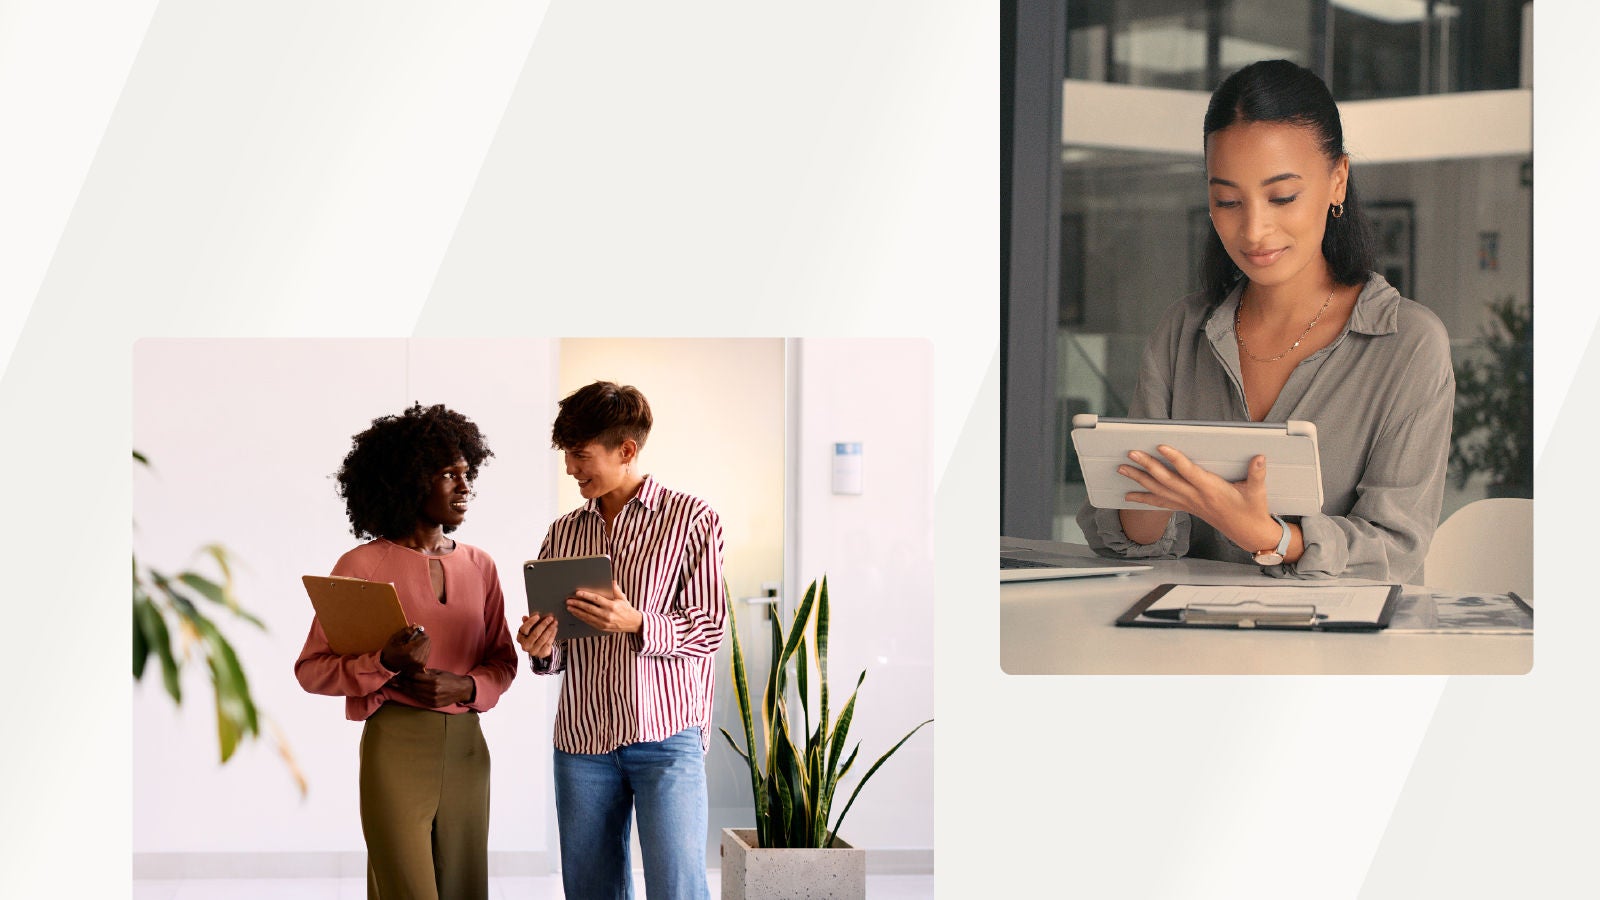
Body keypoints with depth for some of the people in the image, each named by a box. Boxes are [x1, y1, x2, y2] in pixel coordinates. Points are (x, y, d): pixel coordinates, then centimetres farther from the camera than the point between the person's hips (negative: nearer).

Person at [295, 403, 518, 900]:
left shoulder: (479, 566, 11)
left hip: (466, 745, 5)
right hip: (396, 744, -5)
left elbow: (503, 661, 14)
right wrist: (385, 663, -20)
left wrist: (465, 686, -8)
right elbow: (311, 669, -3)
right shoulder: (362, 566, -3)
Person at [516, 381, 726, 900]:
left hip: (666, 736, -4)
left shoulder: (691, 519, 1)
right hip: (582, 739, 4)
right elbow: (558, 654, 16)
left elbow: (707, 628, -3)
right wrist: (543, 650, -7)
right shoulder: (562, 535, 14)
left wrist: (636, 623, -20)